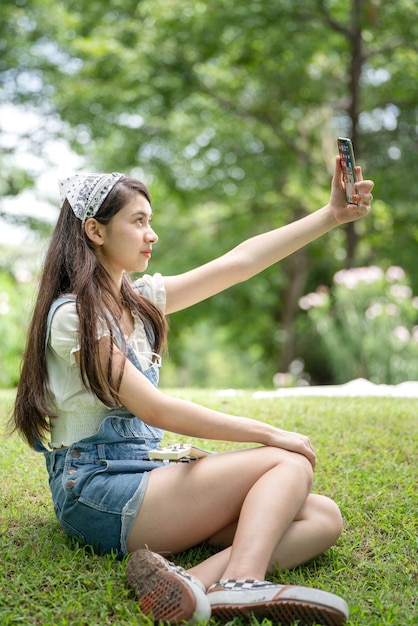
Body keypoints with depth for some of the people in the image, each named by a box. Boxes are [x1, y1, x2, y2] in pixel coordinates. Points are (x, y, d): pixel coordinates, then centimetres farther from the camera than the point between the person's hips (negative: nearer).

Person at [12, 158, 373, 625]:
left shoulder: (139, 300, 14)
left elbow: (239, 262, 9)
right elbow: (155, 410, -17)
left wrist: (332, 214, 4)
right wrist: (268, 435, -13)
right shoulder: (72, 315, -11)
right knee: (290, 464, -15)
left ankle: (196, 584, -29)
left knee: (323, 519, -8)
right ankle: (242, 584, -36)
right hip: (97, 494, -8)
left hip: (140, 477, 8)